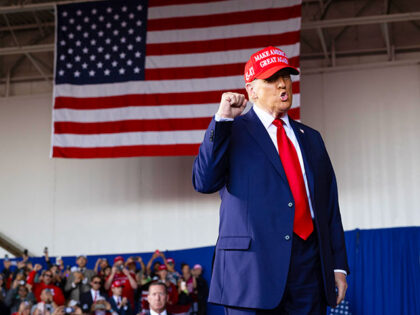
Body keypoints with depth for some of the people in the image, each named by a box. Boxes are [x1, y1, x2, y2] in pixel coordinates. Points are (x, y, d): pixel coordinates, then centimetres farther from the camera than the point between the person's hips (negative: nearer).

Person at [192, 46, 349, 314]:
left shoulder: (311, 138, 20)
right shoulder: (233, 131, 6)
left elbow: (330, 204, 17)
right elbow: (204, 182, -10)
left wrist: (339, 265, 10)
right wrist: (222, 119, -12)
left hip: (310, 265, 4)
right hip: (253, 264, -4)